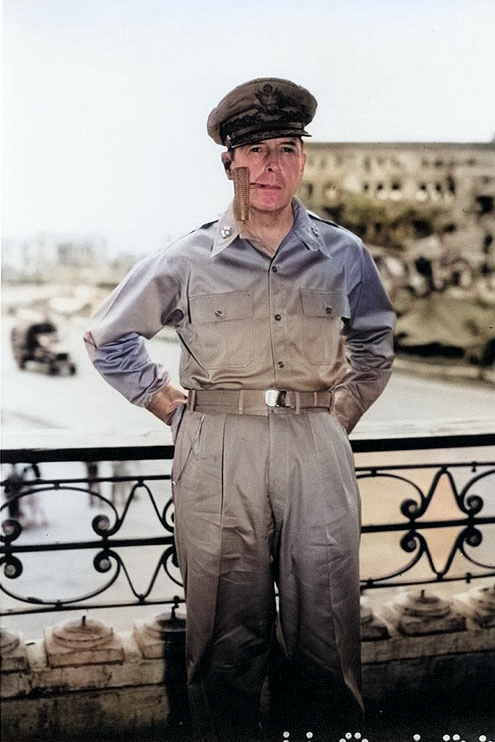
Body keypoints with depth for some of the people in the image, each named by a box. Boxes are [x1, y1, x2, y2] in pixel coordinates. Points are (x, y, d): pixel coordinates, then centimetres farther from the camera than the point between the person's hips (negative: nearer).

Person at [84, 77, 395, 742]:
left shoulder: (343, 255, 6)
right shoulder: (187, 261, 2)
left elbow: (375, 343, 23)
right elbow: (110, 337, 15)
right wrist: (169, 404, 8)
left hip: (317, 452, 1)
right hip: (218, 455, -1)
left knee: (325, 629, 5)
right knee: (228, 634, 5)